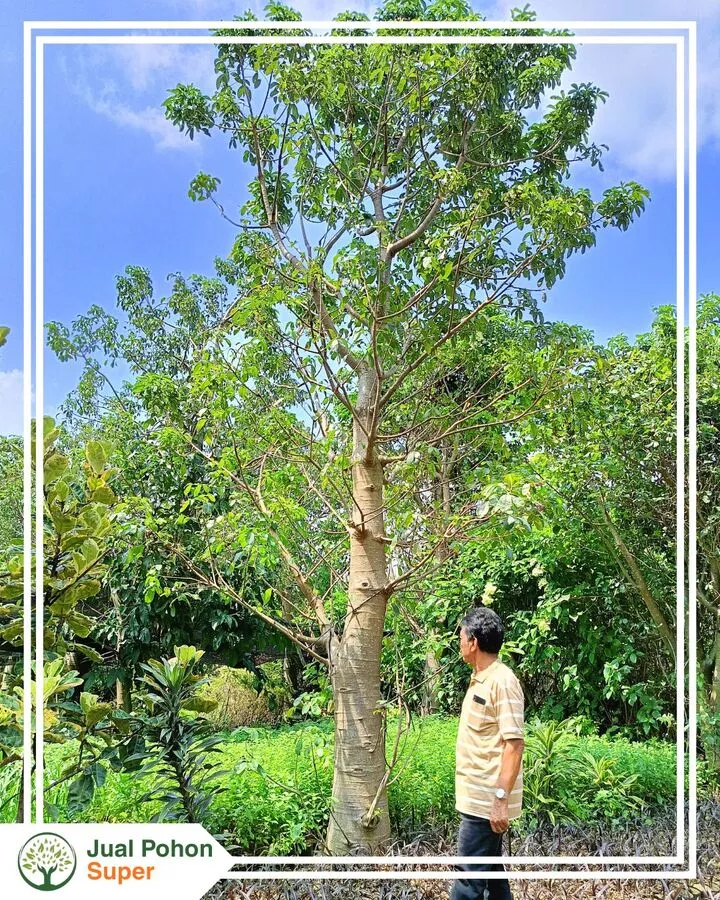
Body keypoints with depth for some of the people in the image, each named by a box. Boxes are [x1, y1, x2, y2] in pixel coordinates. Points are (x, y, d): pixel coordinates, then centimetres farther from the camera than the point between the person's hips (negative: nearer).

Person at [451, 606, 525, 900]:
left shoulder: (502, 681, -18)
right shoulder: (479, 679, 11)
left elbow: (514, 744, -22)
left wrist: (501, 799, -24)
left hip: (486, 801, -9)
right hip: (478, 798, 9)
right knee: (491, 871, 16)